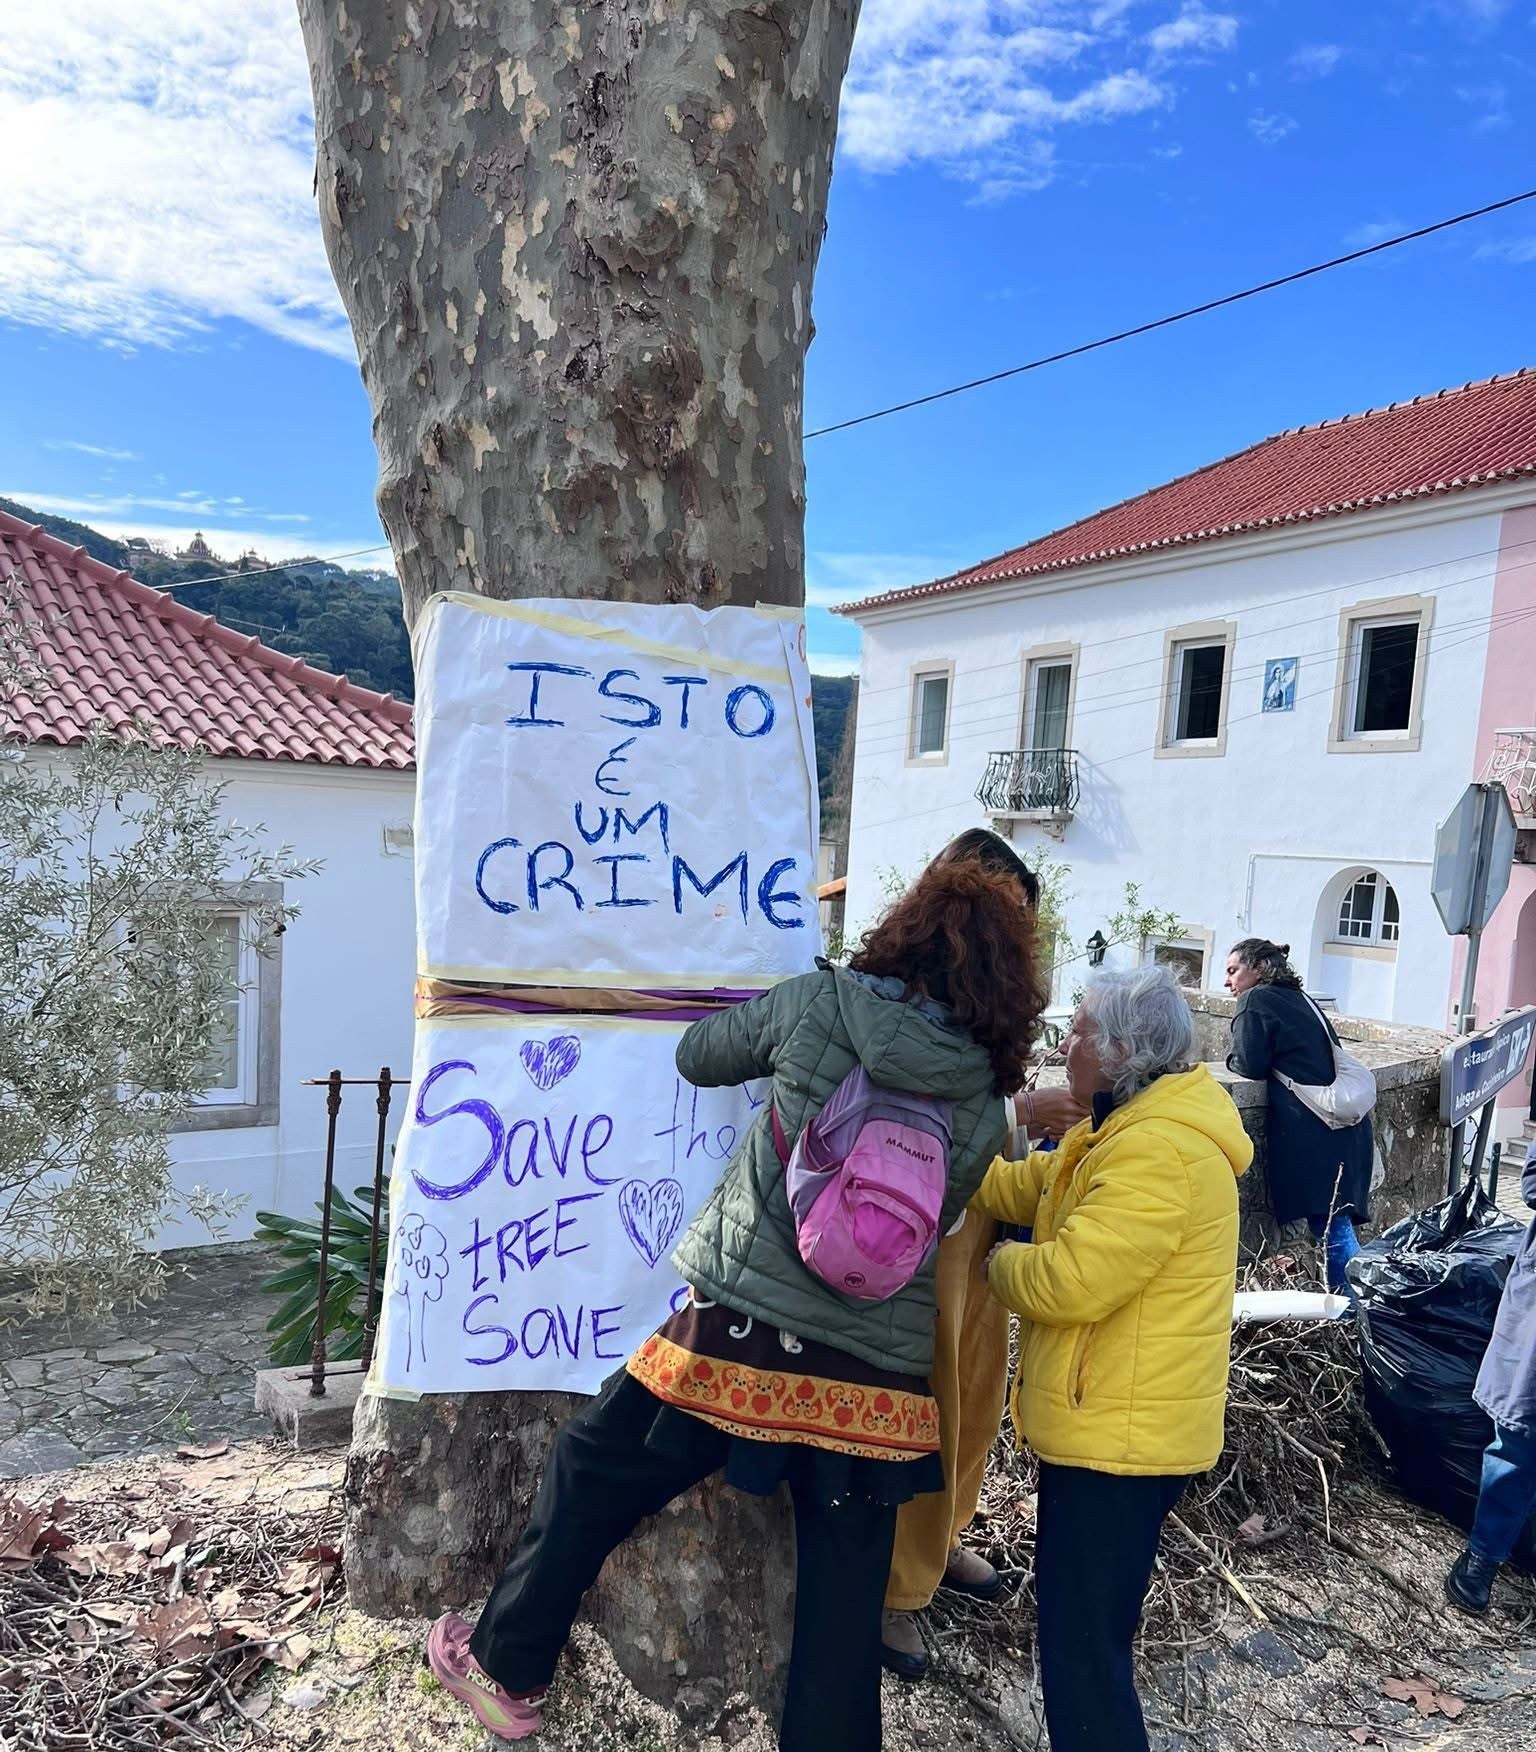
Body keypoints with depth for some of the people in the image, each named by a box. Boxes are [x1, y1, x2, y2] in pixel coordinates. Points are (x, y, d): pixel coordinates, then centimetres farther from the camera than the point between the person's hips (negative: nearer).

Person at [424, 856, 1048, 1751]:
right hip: (882, 1382, 3)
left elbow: (697, 1056, 7)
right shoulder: (988, 1107, 0)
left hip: (743, 1332, -2)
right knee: (845, 1608, 18)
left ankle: (507, 1671, 40)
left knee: (592, 1476, 22)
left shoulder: (817, 1003, -7)